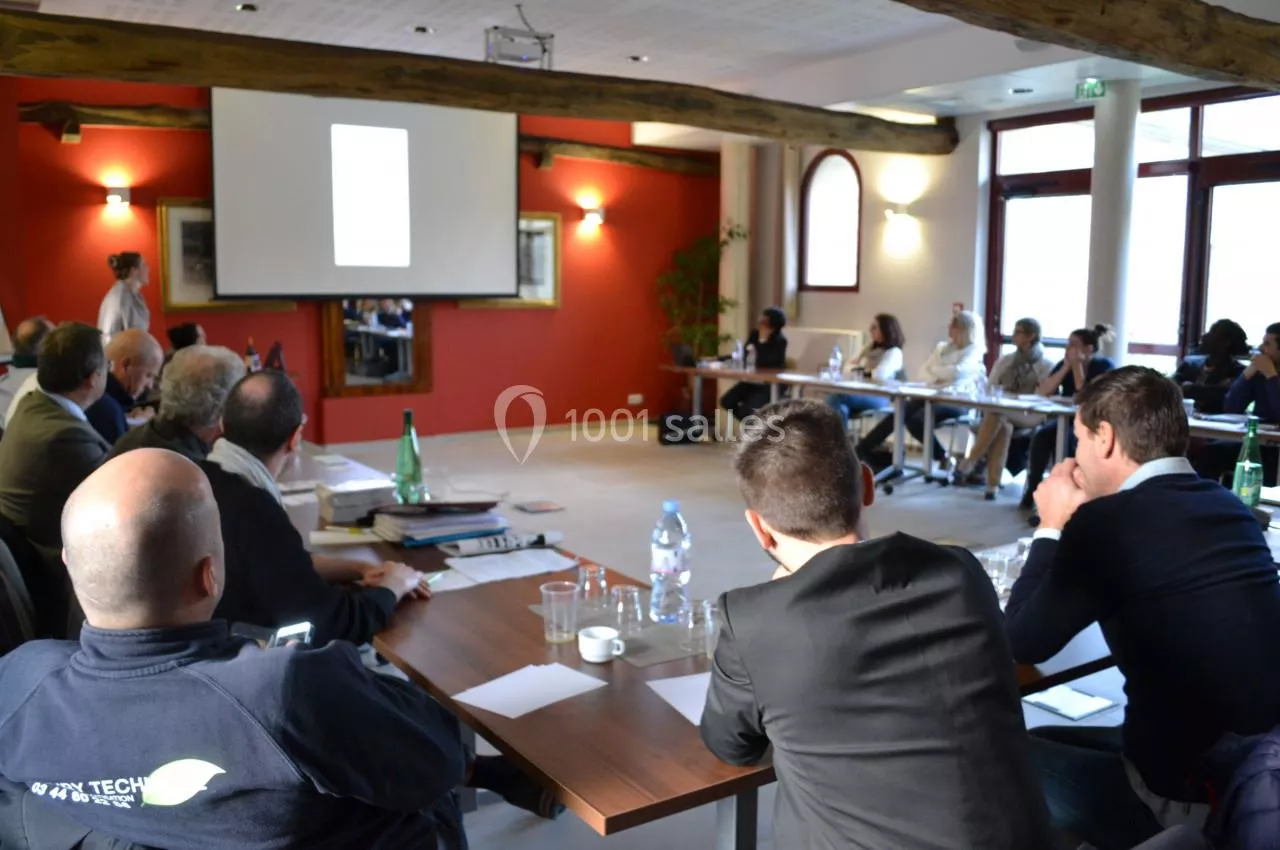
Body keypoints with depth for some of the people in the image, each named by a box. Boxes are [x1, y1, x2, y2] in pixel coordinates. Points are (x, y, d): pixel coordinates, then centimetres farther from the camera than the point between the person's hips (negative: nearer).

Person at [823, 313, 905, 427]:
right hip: (863, 393, 6)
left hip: (880, 397, -6)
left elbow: (879, 375, -18)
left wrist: (861, 370, 3)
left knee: (836, 396, -31)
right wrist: (854, 368, 1)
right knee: (840, 407, -32)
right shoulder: (870, 349, 23)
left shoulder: (894, 353, -1)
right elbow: (848, 366, 25)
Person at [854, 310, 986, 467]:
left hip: (956, 401, -6)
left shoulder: (975, 352, 0)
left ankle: (943, 457, -12)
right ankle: (859, 452, -18)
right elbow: (922, 373, 12)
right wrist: (933, 380, -10)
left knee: (917, 419, -32)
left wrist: (934, 369, 0)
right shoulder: (942, 347, 19)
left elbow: (957, 372, -18)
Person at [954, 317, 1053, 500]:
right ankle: (993, 485, -40)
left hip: (1029, 416, -3)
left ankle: (969, 463, -34)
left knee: (997, 413, -36)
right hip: (1001, 411, 3)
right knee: (1003, 426, -35)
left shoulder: (1045, 366, 4)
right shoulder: (1005, 361, 17)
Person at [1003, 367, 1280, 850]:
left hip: (1191, 796, -8)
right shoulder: (1227, 507, 4)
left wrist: (1052, 528, 2)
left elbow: (1023, 641, -8)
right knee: (1044, 741, 23)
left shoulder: (1111, 518, -20)